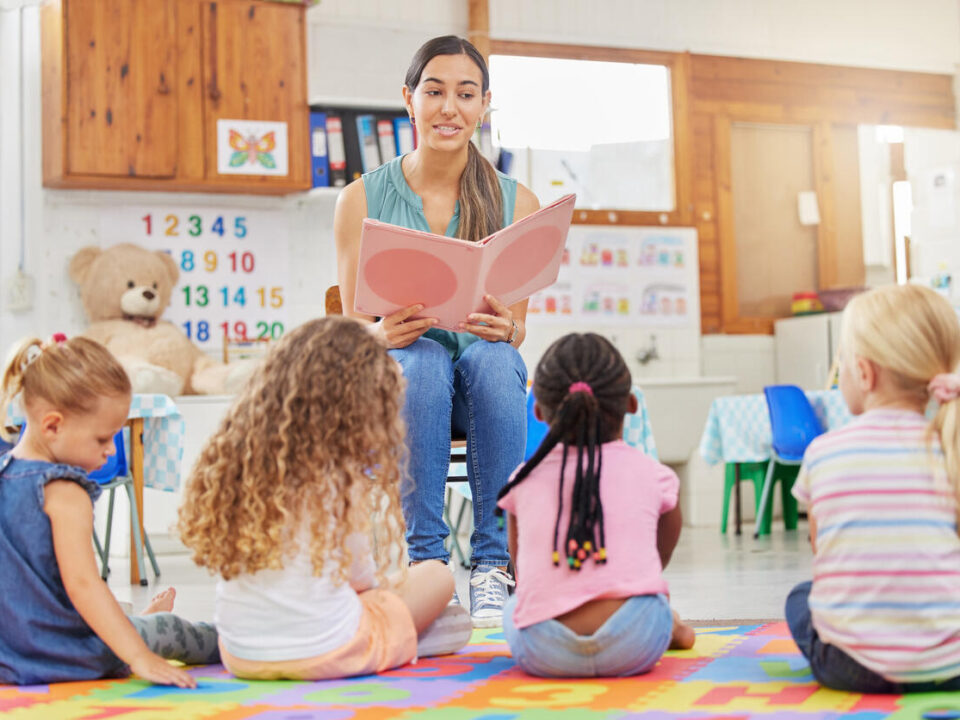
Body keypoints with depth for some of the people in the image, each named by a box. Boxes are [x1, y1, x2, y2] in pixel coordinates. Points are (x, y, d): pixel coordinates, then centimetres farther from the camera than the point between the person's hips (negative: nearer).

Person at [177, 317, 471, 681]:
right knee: (436, 576, 15)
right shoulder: (340, 479, -18)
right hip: (323, 656, -6)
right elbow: (360, 572, -4)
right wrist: (380, 582, 20)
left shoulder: (228, 457, -4)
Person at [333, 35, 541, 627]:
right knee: (423, 357, -35)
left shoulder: (517, 203, 3)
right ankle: (425, 560, -30)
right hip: (395, 380, -1)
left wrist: (504, 329, -24)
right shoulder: (363, 199, 1)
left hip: (484, 388, 1)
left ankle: (493, 566, -30)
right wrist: (386, 334, -25)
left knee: (493, 358, -34)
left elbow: (517, 330, 2)